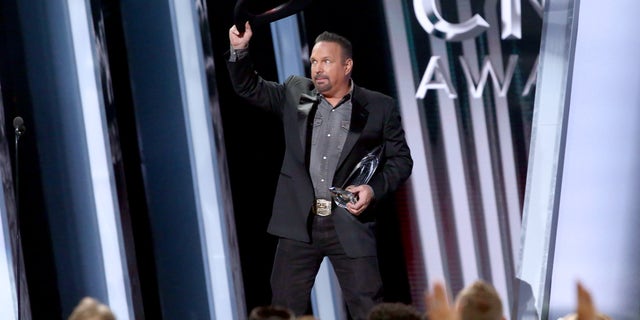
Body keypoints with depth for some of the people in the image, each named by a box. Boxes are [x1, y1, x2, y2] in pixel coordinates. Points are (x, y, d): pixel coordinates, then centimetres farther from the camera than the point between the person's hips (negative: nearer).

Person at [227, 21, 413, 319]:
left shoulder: (379, 107, 2)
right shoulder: (295, 93, 9)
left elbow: (400, 159, 4)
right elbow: (249, 87, 10)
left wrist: (374, 188, -13)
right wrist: (239, 50, -7)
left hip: (350, 224, -2)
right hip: (299, 222, 2)